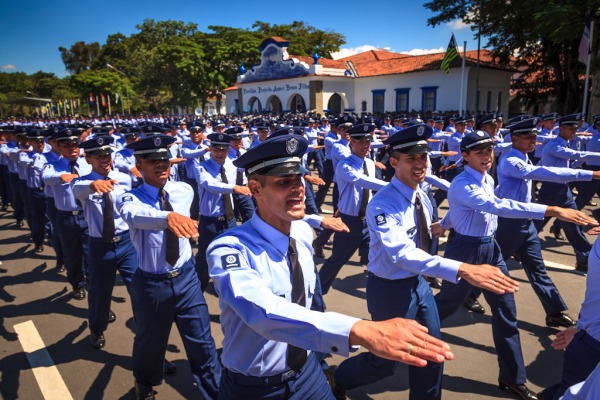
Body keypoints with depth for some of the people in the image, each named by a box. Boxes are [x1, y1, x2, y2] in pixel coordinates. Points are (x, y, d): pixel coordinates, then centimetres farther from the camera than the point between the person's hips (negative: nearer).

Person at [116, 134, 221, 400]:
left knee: (202, 343, 8)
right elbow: (137, 215, -41)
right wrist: (168, 216, -57)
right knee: (150, 342, 19)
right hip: (151, 283, -2)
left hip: (186, 277, 2)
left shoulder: (184, 190, -3)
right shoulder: (130, 199, -16)